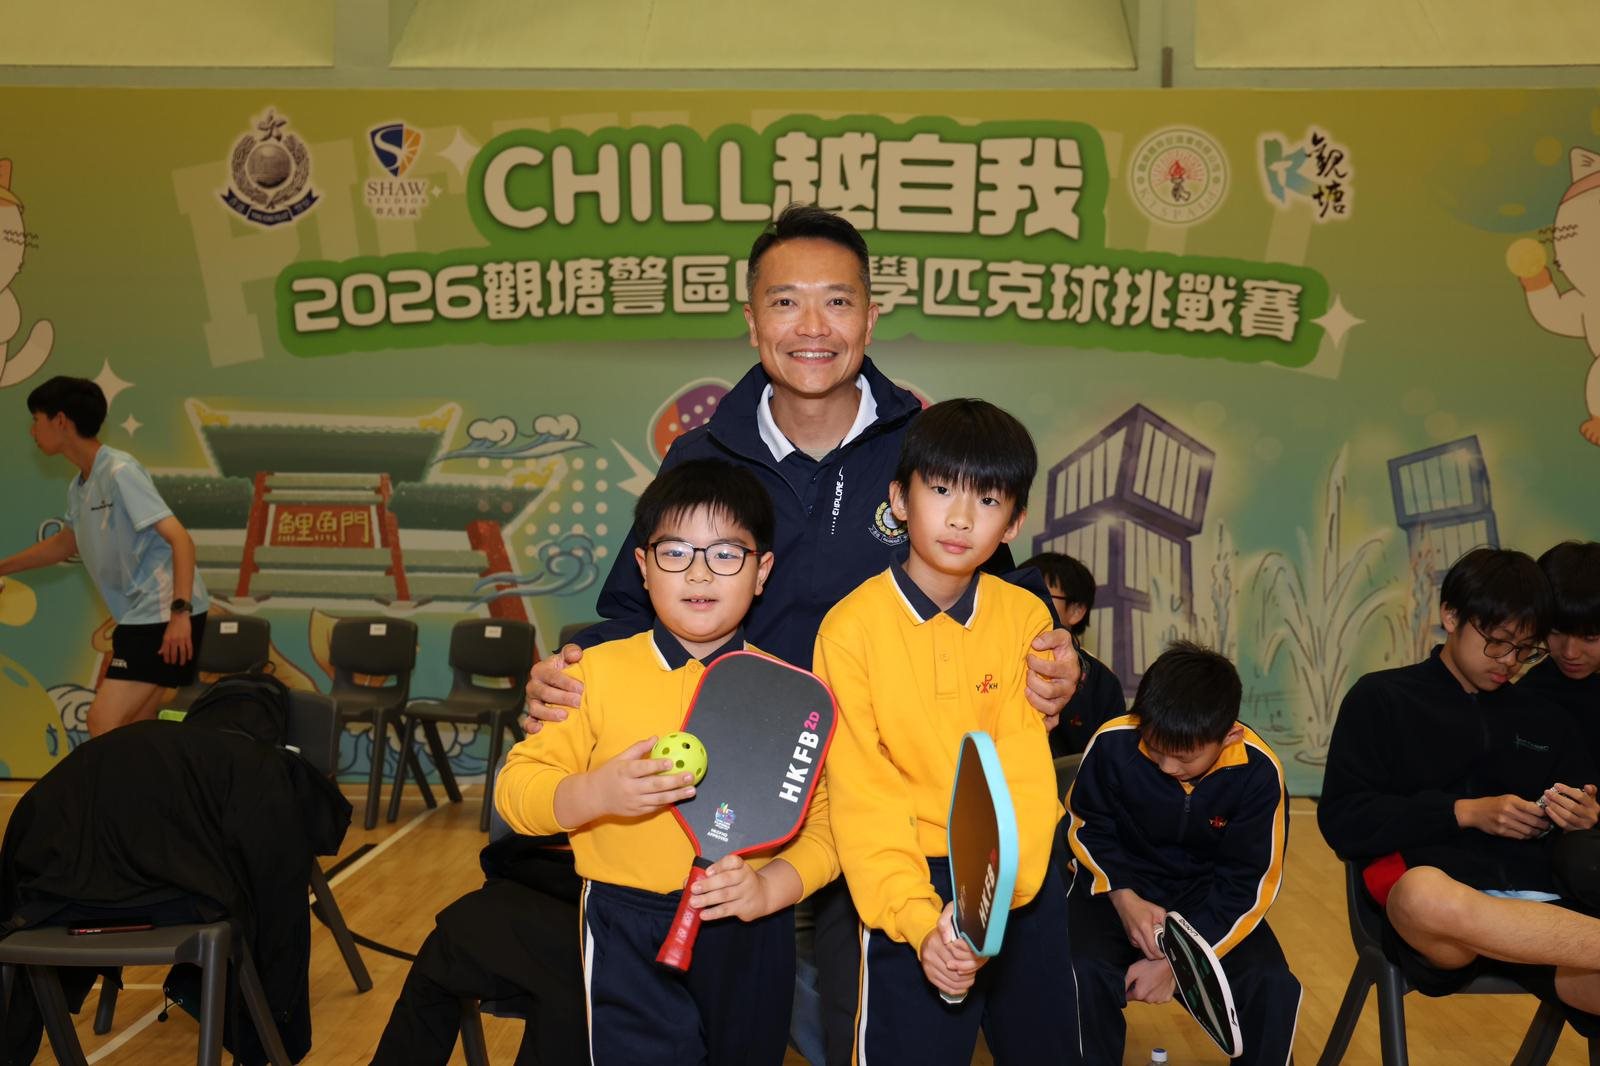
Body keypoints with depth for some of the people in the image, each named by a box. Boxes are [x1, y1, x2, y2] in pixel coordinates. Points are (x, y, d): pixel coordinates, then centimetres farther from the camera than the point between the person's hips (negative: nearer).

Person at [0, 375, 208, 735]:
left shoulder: (119, 471, -14)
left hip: (165, 614, -9)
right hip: (142, 616, 9)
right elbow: (65, 544, 34)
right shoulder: (79, 487, 13)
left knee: (104, 723, -12)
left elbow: (181, 540, -21)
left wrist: (180, 611, -30)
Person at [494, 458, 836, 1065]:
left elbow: (825, 822, -2)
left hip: (751, 937, 2)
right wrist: (596, 793, -22)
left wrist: (771, 887, -19)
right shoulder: (599, 673, -4)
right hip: (629, 942, -2)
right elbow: (515, 788, -3)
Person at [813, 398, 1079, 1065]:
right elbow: (860, 794, -11)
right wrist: (918, 919, -21)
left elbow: (1026, 773, -8)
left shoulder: (1025, 618, -2)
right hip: (911, 880, -3)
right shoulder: (851, 627, -10)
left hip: (1019, 880, 3)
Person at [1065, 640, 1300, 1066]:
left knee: (1274, 989, -23)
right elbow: (1086, 827, -3)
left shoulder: (1258, 771, -22)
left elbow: (1250, 883, -13)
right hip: (1118, 881, 0)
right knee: (1083, 976, -29)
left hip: (1210, 895, 1)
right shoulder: (1112, 744, -23)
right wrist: (1123, 897, -20)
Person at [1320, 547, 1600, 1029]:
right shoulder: (1381, 699, 10)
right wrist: (1464, 812, -7)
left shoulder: (1543, 718, 23)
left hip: (1535, 907, 1)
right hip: (1432, 914, -1)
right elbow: (1342, 822, 1)